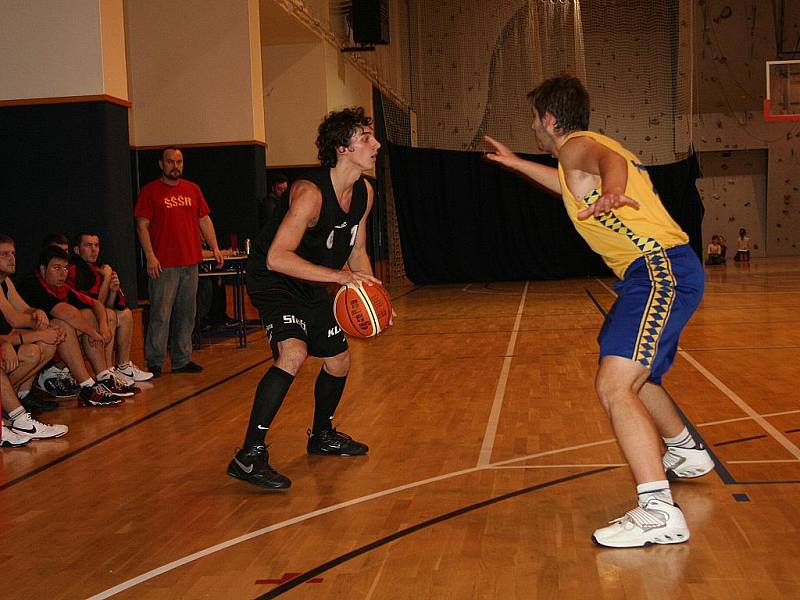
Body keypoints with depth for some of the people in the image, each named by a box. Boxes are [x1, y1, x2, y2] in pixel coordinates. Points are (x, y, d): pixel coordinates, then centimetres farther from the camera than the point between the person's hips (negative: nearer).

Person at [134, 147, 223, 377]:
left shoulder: (193, 189, 14)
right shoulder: (150, 191, 0)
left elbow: (204, 220, 17)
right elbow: (142, 225, -4)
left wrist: (214, 247, 7)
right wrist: (150, 256, -13)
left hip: (190, 263, 5)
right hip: (163, 265, -5)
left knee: (186, 314, 9)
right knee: (160, 315, -5)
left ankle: (182, 360, 17)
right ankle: (154, 363, 3)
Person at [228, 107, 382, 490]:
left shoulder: (364, 192, -2)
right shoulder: (311, 193, -28)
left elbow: (357, 251, 10)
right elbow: (277, 257, -36)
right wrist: (341, 275, -40)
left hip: (311, 285, 9)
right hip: (272, 280, -9)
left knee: (338, 362, 14)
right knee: (293, 353, -30)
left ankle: (322, 436, 40)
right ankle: (249, 456, -25)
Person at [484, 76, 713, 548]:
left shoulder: (577, 145, -5)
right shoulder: (589, 149, 24)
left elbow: (610, 160, -31)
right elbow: (573, 186, 48)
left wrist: (611, 189, -55)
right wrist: (514, 163, 55)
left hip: (661, 271, -10)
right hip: (662, 272, 10)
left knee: (614, 385, -22)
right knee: (632, 375, 29)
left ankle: (659, 512, -28)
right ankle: (687, 452, 47)